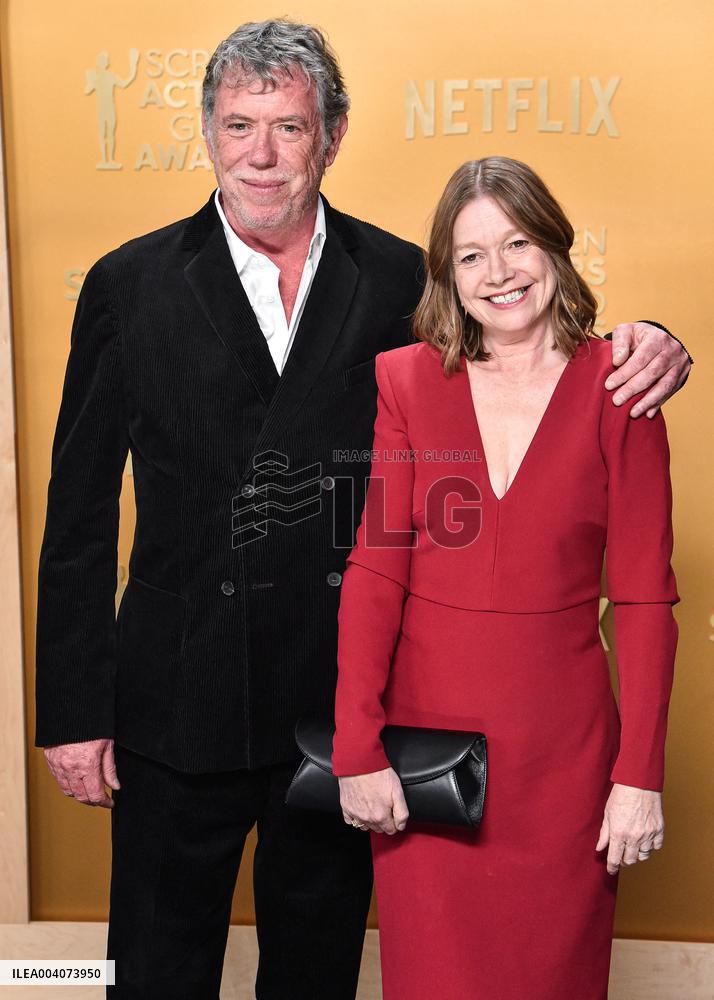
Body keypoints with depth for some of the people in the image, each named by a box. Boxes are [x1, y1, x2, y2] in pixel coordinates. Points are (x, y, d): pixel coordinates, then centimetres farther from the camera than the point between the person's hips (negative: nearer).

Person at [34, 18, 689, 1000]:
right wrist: (74, 708, -3)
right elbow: (80, 514, -2)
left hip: (345, 704, 1)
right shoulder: (131, 285, -4)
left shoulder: (401, 282, -1)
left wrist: (641, 350, -16)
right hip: (179, 708, -1)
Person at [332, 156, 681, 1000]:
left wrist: (640, 774, -6)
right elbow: (373, 571, -4)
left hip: (563, 742, 0)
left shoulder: (617, 390, -3)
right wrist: (357, 749, -9)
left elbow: (644, 597, -4)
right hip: (423, 737, 1)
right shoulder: (402, 379, 0)